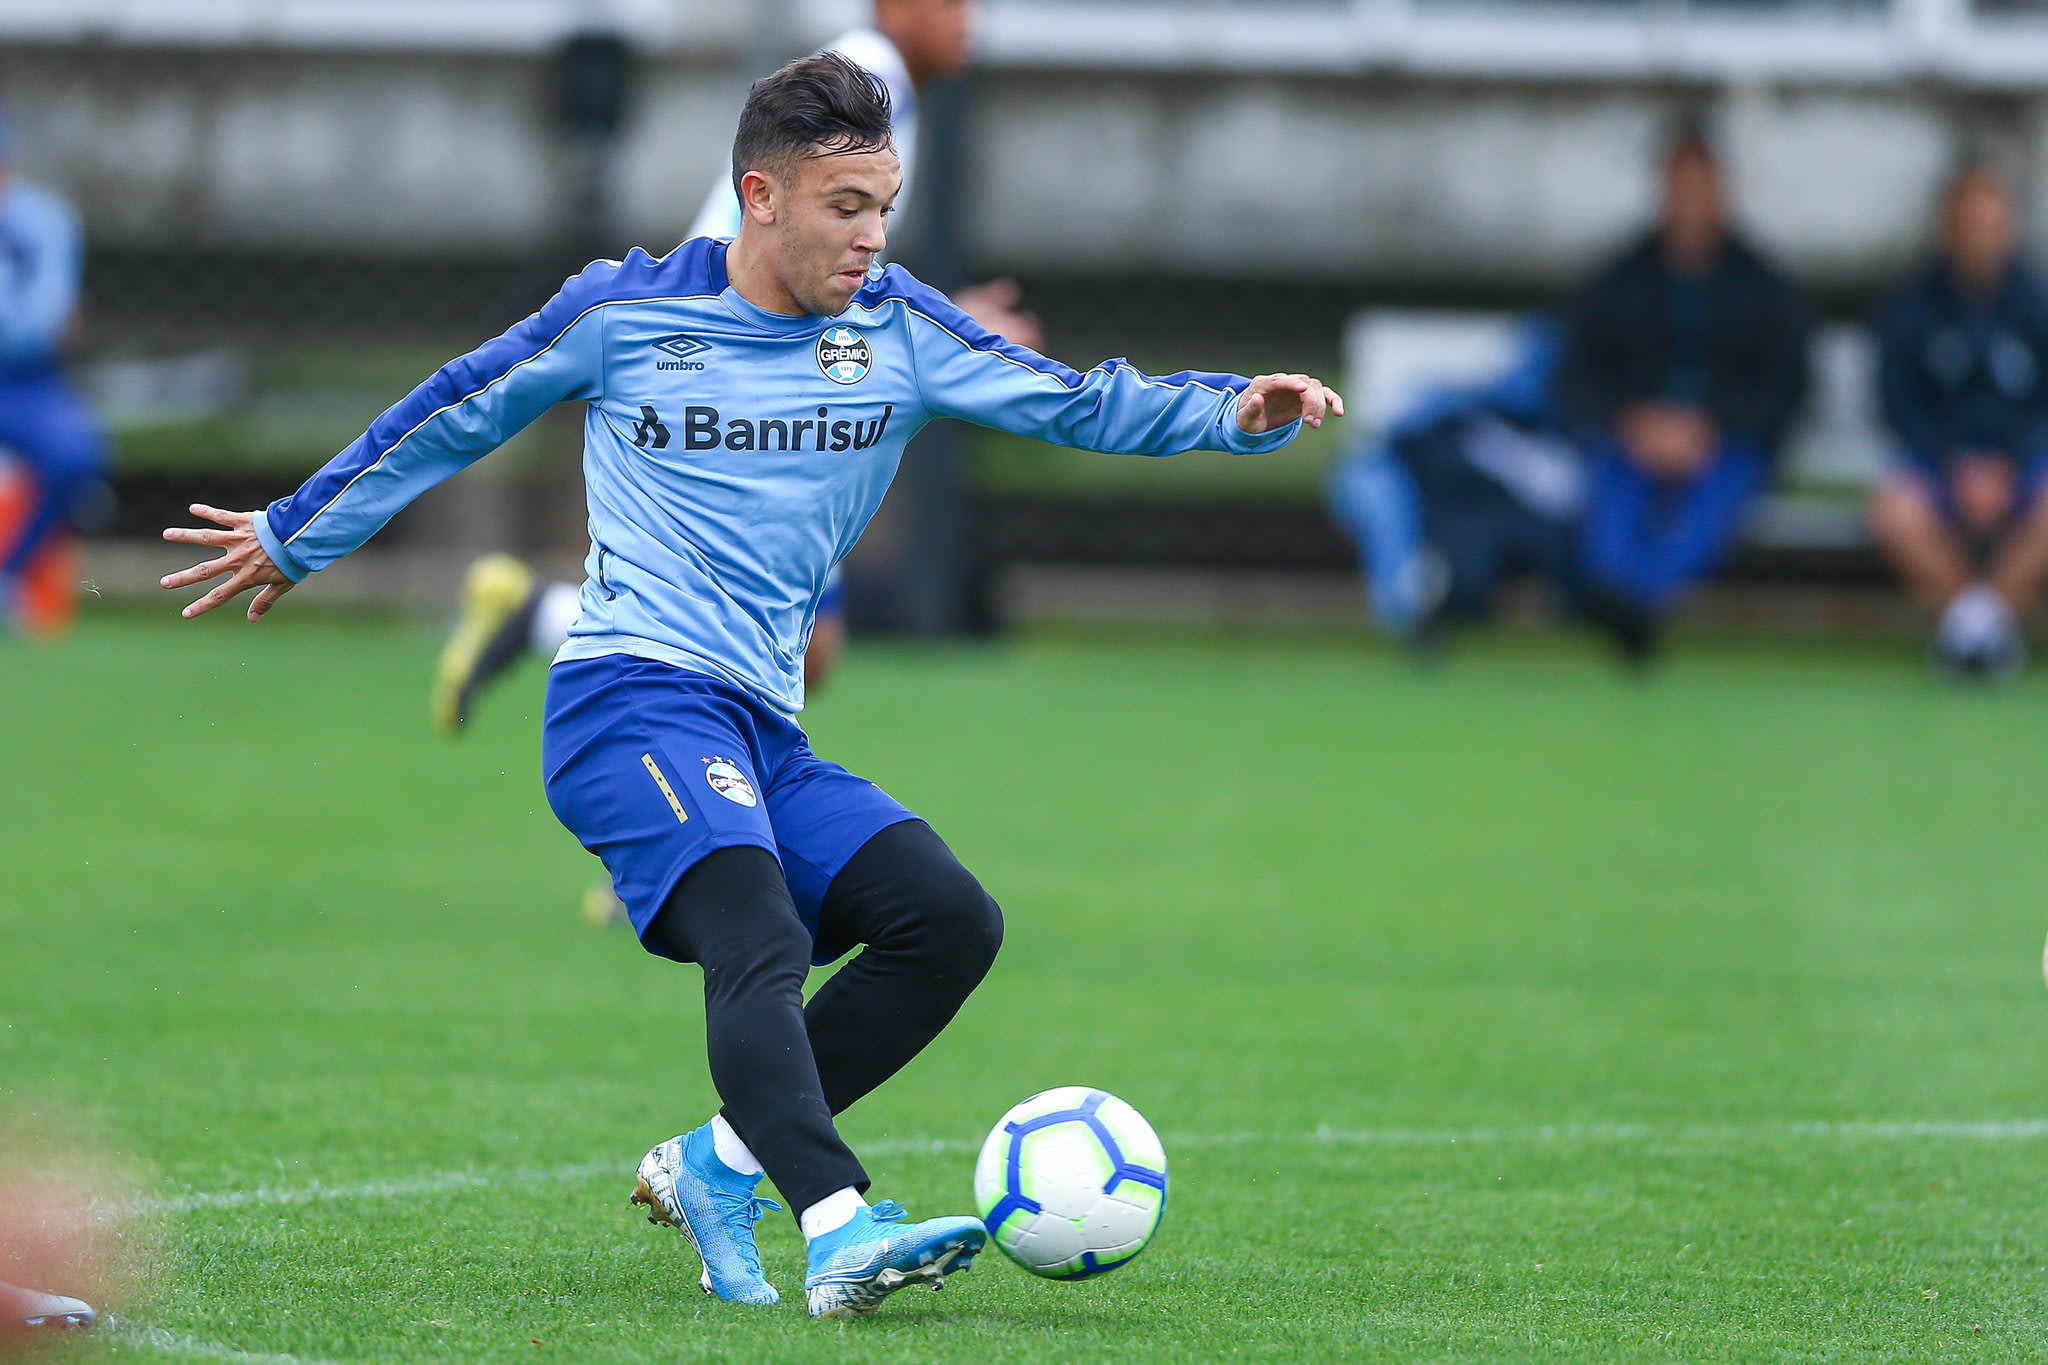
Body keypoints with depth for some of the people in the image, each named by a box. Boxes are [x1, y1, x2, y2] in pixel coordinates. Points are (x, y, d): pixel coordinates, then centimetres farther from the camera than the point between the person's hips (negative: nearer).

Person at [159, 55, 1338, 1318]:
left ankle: (720, 1166, -4)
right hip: (634, 699, -6)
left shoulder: (897, 328, 11)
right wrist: (296, 537, 25)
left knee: (953, 921, -13)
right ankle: (841, 1233, -47)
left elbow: (1081, 404, 3)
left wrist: (1236, 412, -15)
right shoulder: (624, 312, 2)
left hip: (766, 738, 6)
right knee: (758, 943, -29)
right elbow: (455, 416, 16)